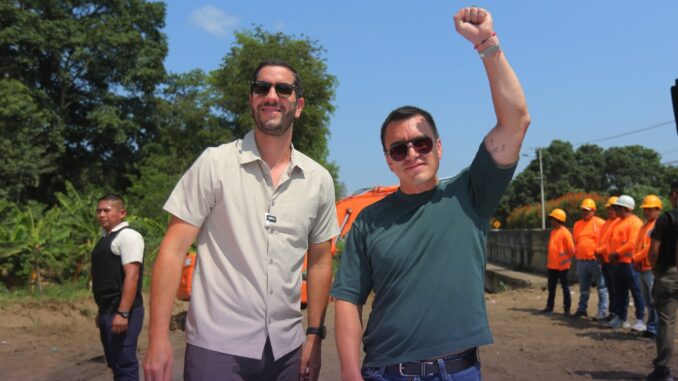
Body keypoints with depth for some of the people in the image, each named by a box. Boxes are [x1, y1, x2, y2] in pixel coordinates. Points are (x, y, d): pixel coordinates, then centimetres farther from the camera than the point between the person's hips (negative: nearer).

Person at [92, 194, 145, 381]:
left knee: (124, 364, -5)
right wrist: (102, 310, 19)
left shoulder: (127, 236, -13)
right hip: (107, 311, 10)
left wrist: (122, 313, -26)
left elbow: (132, 275, -21)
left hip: (121, 312, -9)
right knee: (114, 363, 16)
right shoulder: (106, 238, 16)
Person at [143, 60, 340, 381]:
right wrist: (158, 337, -13)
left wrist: (314, 334, 6)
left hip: (287, 349, 3)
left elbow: (319, 261, 11)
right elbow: (173, 250, -7)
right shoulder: (215, 163, -6)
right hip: (216, 346, -3)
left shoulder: (319, 180, 4)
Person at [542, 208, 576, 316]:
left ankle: (566, 309, 9)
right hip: (552, 265, 8)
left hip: (562, 266, -8)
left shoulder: (565, 232, -14)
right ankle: (549, 307, 23)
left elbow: (571, 249, -14)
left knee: (565, 287, 2)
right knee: (551, 287, 14)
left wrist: (566, 260, -8)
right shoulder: (553, 231, 11)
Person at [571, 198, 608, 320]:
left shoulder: (600, 223, -4)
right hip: (581, 261, 6)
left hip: (596, 260, -6)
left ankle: (602, 312, 1)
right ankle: (582, 309, 23)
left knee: (601, 287, -2)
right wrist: (576, 252, 9)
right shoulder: (577, 225, 13)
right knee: (583, 288, 14)